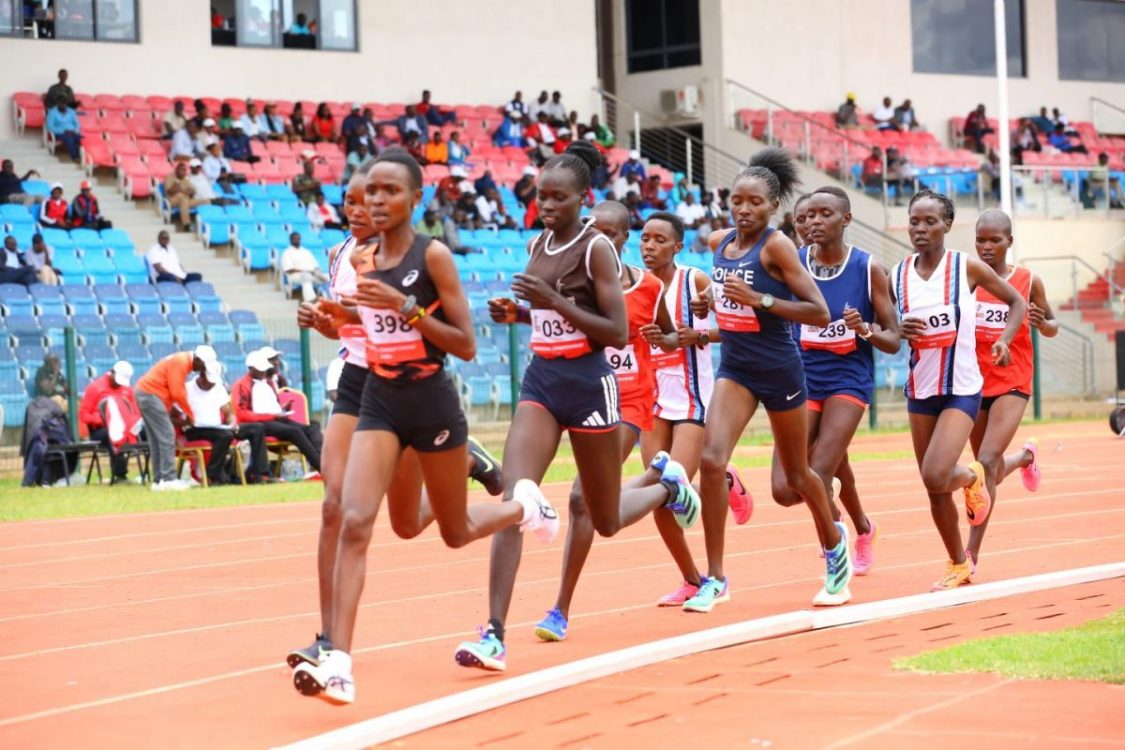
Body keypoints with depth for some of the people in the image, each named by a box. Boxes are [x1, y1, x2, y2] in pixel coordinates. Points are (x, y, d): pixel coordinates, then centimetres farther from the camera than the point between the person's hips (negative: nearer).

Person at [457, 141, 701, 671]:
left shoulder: (597, 248, -10)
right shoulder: (538, 246, 8)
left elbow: (618, 333, -14)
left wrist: (555, 302, -23)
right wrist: (515, 312, 1)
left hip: (588, 384, -5)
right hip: (541, 381, 5)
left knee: (605, 521, 10)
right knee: (514, 500, -14)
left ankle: (668, 486, 43)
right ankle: (494, 635, -18)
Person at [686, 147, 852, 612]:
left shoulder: (776, 246, -15)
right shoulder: (720, 242, 2)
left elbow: (820, 313, -19)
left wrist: (761, 300, -27)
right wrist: (710, 303, 3)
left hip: (779, 369, -4)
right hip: (734, 368, 4)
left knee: (796, 476, 13)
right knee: (711, 460, -16)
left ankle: (833, 542, 44)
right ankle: (715, 579, -11)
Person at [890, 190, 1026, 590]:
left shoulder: (967, 267, -7)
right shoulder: (897, 276, 1)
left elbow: (1017, 302, 7)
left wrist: (1004, 339, -8)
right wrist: (899, 331, -10)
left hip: (961, 390, -4)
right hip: (919, 392, 4)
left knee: (936, 477, -21)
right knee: (935, 491, 8)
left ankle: (971, 477, 15)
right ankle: (958, 565, 28)